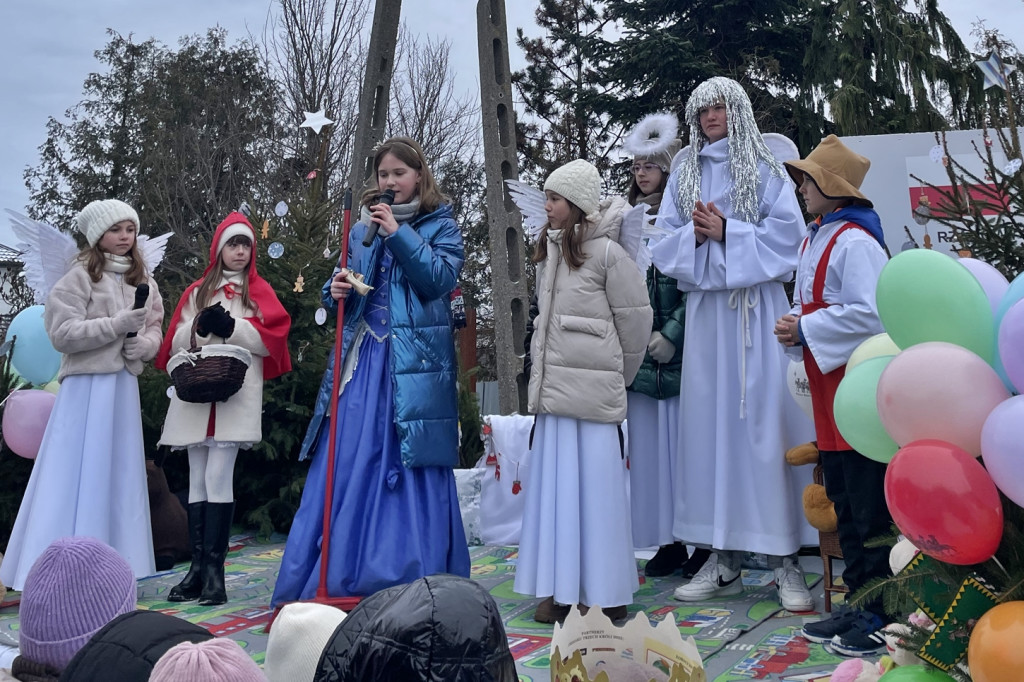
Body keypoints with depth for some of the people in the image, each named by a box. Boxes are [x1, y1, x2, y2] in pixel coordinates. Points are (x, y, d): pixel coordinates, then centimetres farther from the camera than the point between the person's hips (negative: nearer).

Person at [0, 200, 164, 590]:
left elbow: (155, 331, 14)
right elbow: (62, 334, -12)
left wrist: (144, 344, -9)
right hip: (86, 386, -6)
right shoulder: (79, 278, -5)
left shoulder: (143, 282, 12)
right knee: (77, 475, -6)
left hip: (124, 386, 6)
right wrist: (117, 325, -18)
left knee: (120, 475, 8)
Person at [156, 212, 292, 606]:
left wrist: (232, 327, -12)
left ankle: (214, 569, -8)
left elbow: (269, 339, -1)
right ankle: (198, 566, 7)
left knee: (218, 478, -11)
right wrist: (198, 327, -8)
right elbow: (176, 343, 11)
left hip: (236, 393, -3)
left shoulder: (258, 291, 12)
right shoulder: (196, 291, 19)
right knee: (197, 480, 3)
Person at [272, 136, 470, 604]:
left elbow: (440, 279, -9)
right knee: (345, 464, 1)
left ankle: (411, 578, 7)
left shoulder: (441, 227, 6)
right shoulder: (362, 228, 17)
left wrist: (399, 234, -12)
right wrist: (336, 291, 0)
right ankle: (334, 580, 9)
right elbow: (346, 283, 22)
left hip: (414, 363, -4)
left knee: (412, 468, -3)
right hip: (361, 358, 4)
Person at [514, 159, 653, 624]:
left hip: (593, 390, -7)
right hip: (552, 388, 7)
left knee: (596, 486, -3)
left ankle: (607, 594, 9)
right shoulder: (547, 253, 15)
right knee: (554, 484, 8)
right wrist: (543, 376, 17)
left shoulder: (607, 252, -7)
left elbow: (636, 317, -3)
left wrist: (620, 373, 6)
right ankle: (561, 589, 18)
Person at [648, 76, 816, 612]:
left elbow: (786, 235, -5)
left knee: (767, 421, -6)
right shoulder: (684, 175, 16)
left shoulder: (765, 168, 6)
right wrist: (695, 235, -9)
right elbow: (665, 245, 10)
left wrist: (725, 233, -11)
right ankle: (723, 560, 11)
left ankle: (785, 559, 2)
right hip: (706, 310, 4)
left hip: (757, 310, -3)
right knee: (710, 423, 3)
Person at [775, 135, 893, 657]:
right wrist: (794, 328, 3)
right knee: (843, 505, 15)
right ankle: (858, 603, 27)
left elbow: (869, 313, -23)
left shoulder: (854, 240, -14)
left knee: (870, 508, -2)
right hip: (830, 396, 10)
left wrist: (805, 329, -16)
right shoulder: (815, 238, 16)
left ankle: (881, 617, 8)